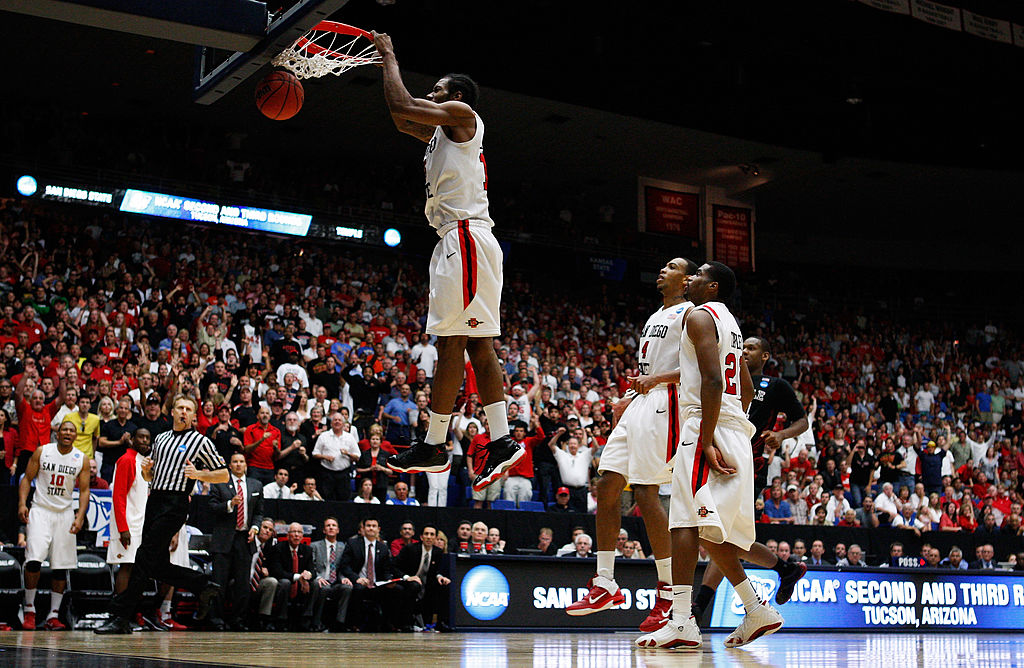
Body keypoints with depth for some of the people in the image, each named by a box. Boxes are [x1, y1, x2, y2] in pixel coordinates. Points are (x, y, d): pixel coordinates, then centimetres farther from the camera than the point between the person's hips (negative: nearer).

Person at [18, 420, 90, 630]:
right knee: (34, 561, -15)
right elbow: (27, 478, 2)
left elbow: (84, 490, 3)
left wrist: (80, 516, -10)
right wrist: (22, 504, -12)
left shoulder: (81, 459, 2)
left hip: (65, 514, 2)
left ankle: (53, 616, 7)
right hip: (40, 510, -2)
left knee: (61, 567, 1)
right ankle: (29, 610, -1)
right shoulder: (42, 452, 0)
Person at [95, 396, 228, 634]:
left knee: (145, 558, -12)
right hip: (154, 501, 7)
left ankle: (119, 616, -9)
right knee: (158, 566, 6)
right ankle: (204, 586, 22)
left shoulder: (200, 441, 2)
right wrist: (146, 469, 5)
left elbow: (224, 474, 2)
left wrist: (198, 474, -12)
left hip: (175, 504, -7)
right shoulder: (160, 439, 20)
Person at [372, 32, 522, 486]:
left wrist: (390, 58, 4)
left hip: (466, 236, -10)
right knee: (476, 343, 5)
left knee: (450, 342, -9)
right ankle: (501, 441, 3)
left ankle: (433, 447, -7)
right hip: (457, 241, 10)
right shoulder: (442, 132, 25)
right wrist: (386, 63, 30)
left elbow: (402, 108, -10)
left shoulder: (462, 115, -1)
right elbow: (403, 120, 35)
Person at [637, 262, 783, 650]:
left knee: (686, 519, -17)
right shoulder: (729, 324, 24)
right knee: (712, 528, 16)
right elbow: (747, 389, 27)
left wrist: (707, 441, -22)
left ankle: (682, 622, -27)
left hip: (706, 426, -10)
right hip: (736, 428, 10)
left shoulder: (699, 316, -6)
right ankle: (757, 612, 17)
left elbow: (712, 380, -19)